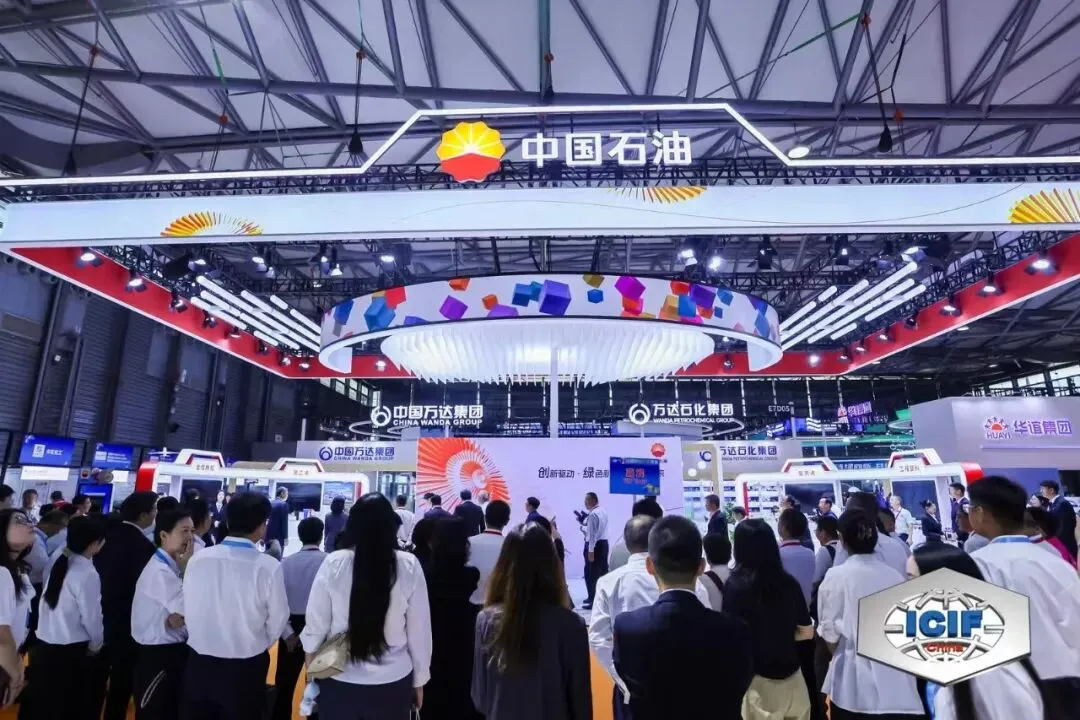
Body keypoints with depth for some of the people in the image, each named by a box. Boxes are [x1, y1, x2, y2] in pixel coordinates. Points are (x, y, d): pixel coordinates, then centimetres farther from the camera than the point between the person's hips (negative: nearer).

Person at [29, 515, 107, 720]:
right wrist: (96, 644, 4)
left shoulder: (57, 559, -3)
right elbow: (91, 616, -13)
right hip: (70, 650, -6)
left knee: (41, 703, 22)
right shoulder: (88, 574, -23)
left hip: (43, 643, 6)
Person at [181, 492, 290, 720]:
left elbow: (188, 610, 1)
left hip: (199, 663, 3)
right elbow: (277, 620, -8)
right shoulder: (268, 566, -19)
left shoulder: (198, 558, -10)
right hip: (245, 668, -3)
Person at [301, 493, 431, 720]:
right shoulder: (409, 567, -14)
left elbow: (316, 623, -4)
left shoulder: (333, 564, -13)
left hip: (339, 680, 1)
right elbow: (419, 629, -7)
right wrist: (419, 680, 8)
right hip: (393, 681, 0)